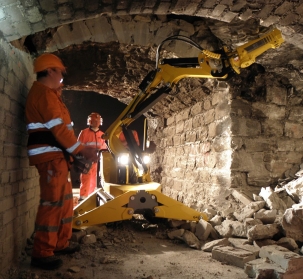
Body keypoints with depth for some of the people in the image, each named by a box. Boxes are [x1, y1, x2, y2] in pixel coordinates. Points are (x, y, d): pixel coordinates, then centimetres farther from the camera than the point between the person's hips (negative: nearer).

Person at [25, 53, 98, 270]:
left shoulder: (46, 93, 22)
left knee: (65, 199, 14)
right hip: (49, 156, -11)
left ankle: (61, 243, 23)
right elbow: (59, 128, -20)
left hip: (56, 156, 11)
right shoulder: (44, 93, -12)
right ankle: (42, 253, -3)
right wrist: (83, 150, -18)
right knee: (53, 201, -10)